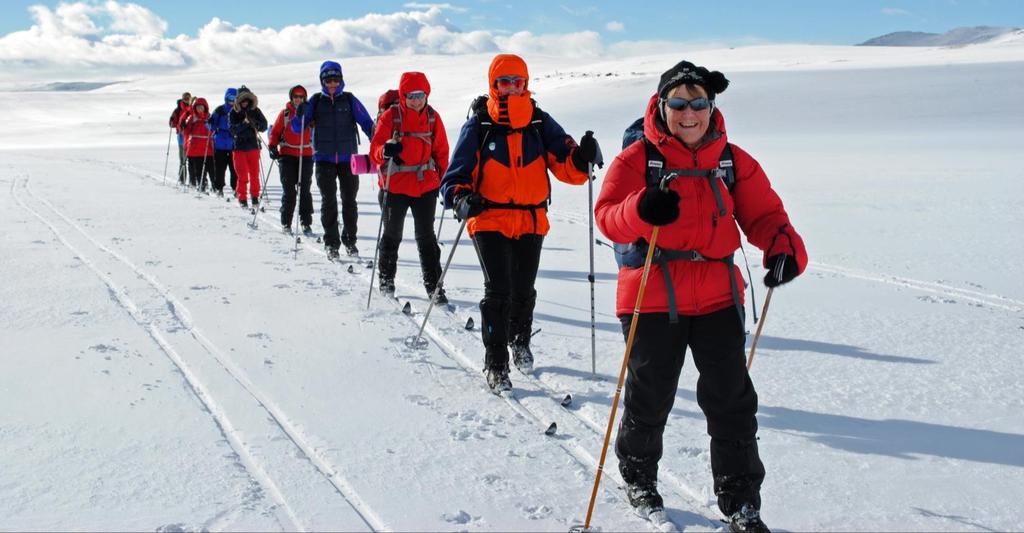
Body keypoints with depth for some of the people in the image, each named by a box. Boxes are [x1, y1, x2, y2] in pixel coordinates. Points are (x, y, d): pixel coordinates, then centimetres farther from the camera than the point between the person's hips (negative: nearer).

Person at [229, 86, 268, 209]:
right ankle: (242, 199, 9)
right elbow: (232, 129, -11)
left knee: (255, 174, 5)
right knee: (242, 176, -1)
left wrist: (255, 124, -19)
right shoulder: (234, 112, -2)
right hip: (239, 147, -2)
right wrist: (244, 123, -25)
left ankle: (255, 197, 16)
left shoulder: (255, 110, 3)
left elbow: (264, 126, 1)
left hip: (253, 146, 2)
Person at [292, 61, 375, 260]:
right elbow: (297, 128, 5)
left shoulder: (349, 100, 4)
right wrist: (299, 115, -16)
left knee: (349, 201, 6)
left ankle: (350, 240, 20)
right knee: (328, 201, -1)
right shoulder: (316, 101, 6)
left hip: (348, 158, 0)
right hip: (324, 159, 0)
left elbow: (366, 122, 0)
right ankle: (331, 243, 6)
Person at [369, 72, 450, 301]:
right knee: (392, 235, 13)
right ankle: (386, 282, 28)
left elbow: (441, 151, 11)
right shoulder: (390, 116, -7)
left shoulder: (433, 117, 2)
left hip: (426, 185, 2)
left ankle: (434, 285, 8)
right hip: (395, 185, -1)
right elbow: (375, 150, -8)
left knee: (426, 237, 4)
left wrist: (443, 180, 8)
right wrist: (386, 151, -30)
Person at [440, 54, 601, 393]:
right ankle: (495, 363, 3)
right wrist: (461, 198, -23)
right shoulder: (478, 125, -2)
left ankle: (520, 342, 42)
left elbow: (565, 165, -3)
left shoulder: (540, 123, 4)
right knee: (498, 289, -11)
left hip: (531, 221, 3)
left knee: (523, 290, 13)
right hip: (489, 220, -2)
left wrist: (582, 157, -26)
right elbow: (457, 173, -2)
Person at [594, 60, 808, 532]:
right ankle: (638, 478, 38)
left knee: (732, 402, 4)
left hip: (718, 295, 3)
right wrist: (642, 210, -33)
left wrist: (784, 248, -16)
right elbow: (608, 217, -11)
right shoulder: (637, 159, -4)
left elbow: (763, 213, 4)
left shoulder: (733, 161, 6)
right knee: (650, 398, 10)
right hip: (653, 298, -2)